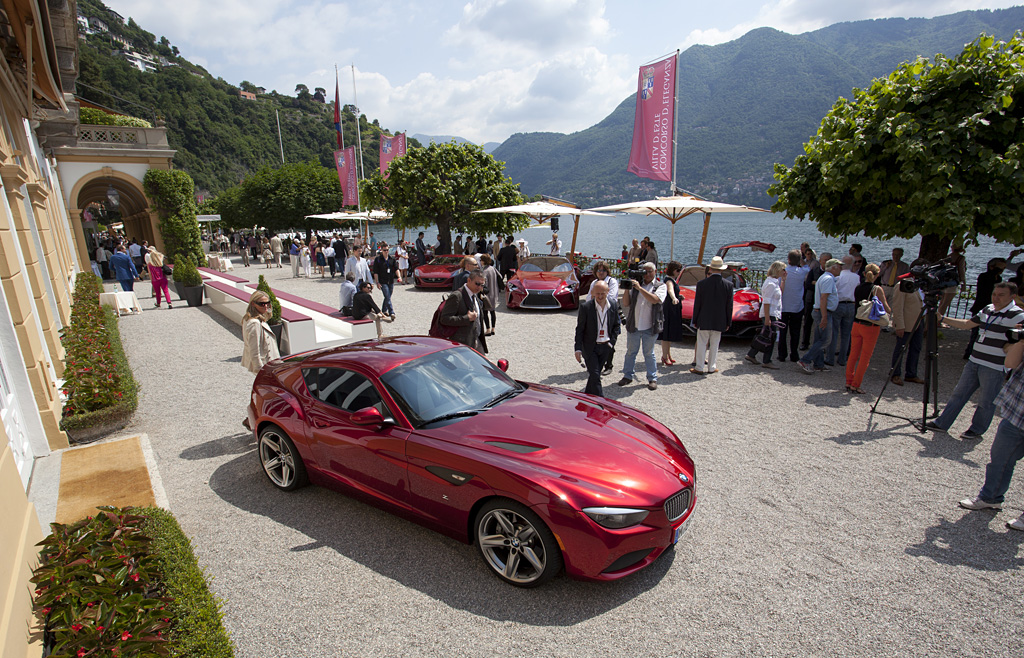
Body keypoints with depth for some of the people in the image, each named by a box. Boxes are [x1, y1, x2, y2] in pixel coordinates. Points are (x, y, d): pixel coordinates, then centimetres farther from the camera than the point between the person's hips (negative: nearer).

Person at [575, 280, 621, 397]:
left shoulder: (614, 305, -3)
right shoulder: (585, 306, -13)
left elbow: (616, 326, 10)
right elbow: (579, 329, -8)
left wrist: (612, 342, 1)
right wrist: (578, 349, -11)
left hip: (606, 347, 4)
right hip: (590, 347, -3)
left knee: (595, 373, 14)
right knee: (594, 375, -8)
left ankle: (587, 394, 34)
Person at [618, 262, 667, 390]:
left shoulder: (661, 286, 2)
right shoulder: (636, 284, 9)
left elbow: (655, 300, -18)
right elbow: (626, 304, 5)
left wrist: (640, 288, -20)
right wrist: (627, 289, -9)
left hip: (650, 327, -2)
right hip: (633, 326, 3)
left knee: (649, 354, 6)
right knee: (630, 352, 11)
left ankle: (652, 378, 18)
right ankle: (628, 376, 23)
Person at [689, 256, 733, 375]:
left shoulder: (701, 283, -9)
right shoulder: (728, 285, -4)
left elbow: (697, 304, -5)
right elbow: (729, 306, 1)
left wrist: (695, 320, 5)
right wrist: (728, 323, 11)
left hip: (704, 321, -1)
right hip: (719, 321, 2)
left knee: (701, 344, 5)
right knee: (714, 345, 11)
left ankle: (699, 368, 9)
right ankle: (711, 367, 19)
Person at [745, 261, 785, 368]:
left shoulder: (774, 282, 15)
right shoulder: (770, 284, -17)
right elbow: (766, 302, -22)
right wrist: (767, 318, -23)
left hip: (773, 314, 10)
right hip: (770, 315, -10)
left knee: (765, 337, 14)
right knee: (770, 338, -3)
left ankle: (751, 355, 22)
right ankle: (766, 362, 5)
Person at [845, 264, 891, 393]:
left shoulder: (857, 288, 4)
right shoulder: (877, 289, -11)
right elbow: (886, 308, -12)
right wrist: (890, 312, 7)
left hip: (857, 323, 5)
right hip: (871, 326, -5)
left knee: (853, 354, 12)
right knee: (865, 357, 3)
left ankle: (849, 382, 17)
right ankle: (855, 385, 5)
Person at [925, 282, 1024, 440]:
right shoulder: (987, 310, 9)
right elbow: (967, 324, 19)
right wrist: (942, 318, 15)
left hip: (994, 367, -6)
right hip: (974, 361, 7)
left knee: (986, 402, 6)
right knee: (959, 393, 11)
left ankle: (977, 430, 22)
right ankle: (942, 423, 18)